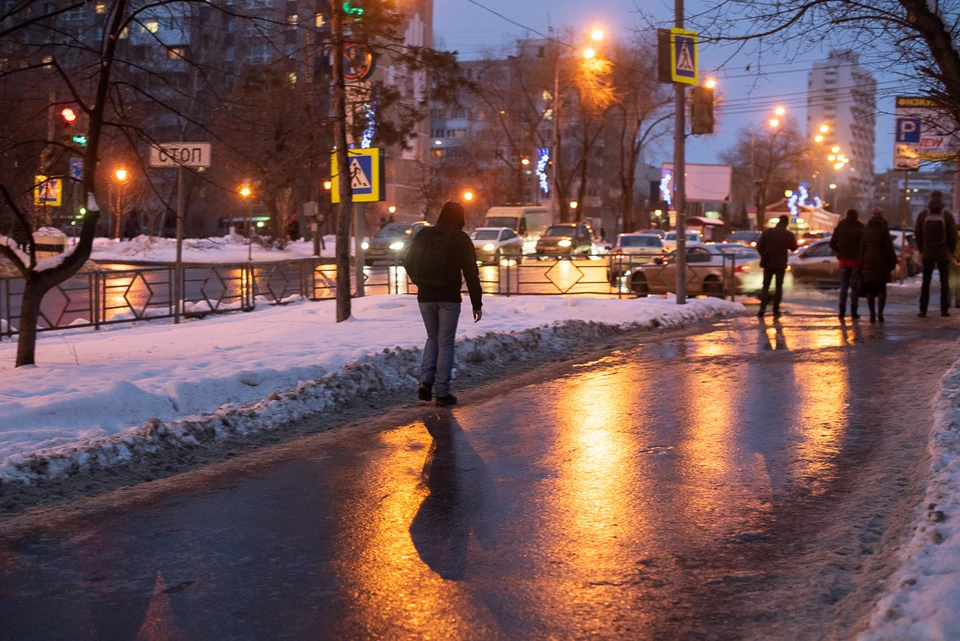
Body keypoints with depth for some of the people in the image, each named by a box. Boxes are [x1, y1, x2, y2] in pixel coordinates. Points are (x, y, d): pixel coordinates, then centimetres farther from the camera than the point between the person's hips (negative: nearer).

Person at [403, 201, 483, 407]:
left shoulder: (423, 235, 6)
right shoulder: (461, 239, -5)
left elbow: (408, 263, 11)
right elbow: (471, 274, -6)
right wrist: (476, 304, -1)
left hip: (425, 297, 4)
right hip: (448, 298, -3)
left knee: (432, 338, 20)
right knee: (445, 342, 3)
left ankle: (425, 381, 3)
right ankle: (442, 393, 2)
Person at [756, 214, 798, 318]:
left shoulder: (767, 232, -3)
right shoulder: (789, 234, -3)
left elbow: (759, 246, -2)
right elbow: (793, 247, 11)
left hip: (768, 263, 0)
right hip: (781, 264, 0)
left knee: (765, 286, 7)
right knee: (779, 287, 9)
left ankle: (763, 307, -9)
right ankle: (776, 310, 4)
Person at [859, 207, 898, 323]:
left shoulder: (866, 229, 6)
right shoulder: (883, 228, -7)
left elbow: (862, 248, 8)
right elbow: (889, 247, -9)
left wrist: (861, 265, 12)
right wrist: (893, 261, -2)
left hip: (868, 262, 3)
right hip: (881, 262, -3)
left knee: (870, 290, 7)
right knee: (881, 288, 3)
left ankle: (872, 314, 2)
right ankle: (880, 313, -7)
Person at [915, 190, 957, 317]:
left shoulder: (922, 215, -5)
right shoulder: (948, 216, -9)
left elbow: (918, 235, -1)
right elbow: (953, 235, -5)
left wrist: (921, 250, 12)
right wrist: (951, 252, 8)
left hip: (928, 254, 1)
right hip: (944, 254, -1)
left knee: (925, 283, 6)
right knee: (944, 282, 8)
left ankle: (923, 310, 2)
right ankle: (944, 309, 6)